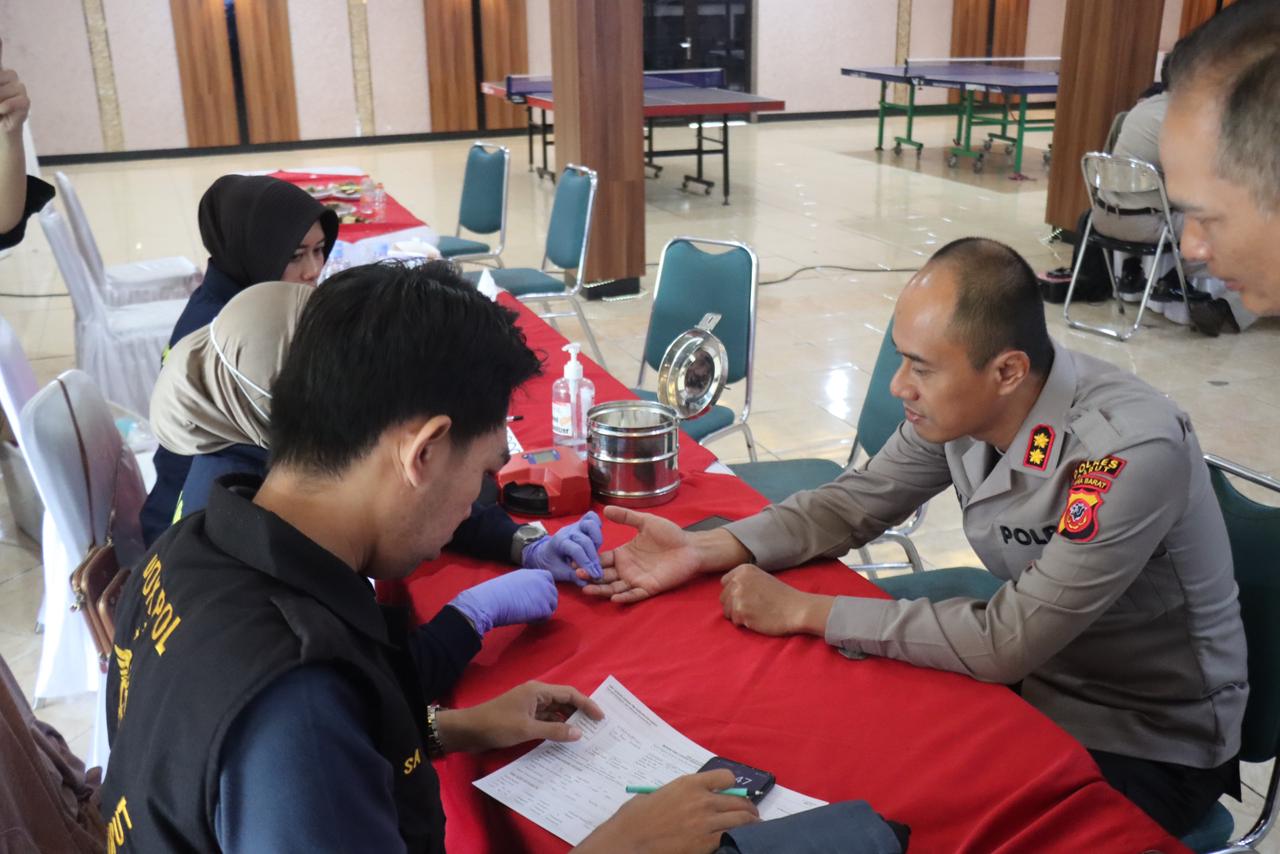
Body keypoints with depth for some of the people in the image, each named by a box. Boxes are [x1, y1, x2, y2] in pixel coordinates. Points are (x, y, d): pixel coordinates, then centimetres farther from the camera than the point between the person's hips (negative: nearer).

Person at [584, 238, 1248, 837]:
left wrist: (802, 610, -26)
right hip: (1023, 648, 6)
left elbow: (1005, 645, -31)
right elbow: (855, 502, -2)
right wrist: (704, 551, -14)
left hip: (1146, 740, -6)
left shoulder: (1134, 453, -33)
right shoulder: (958, 402, -14)